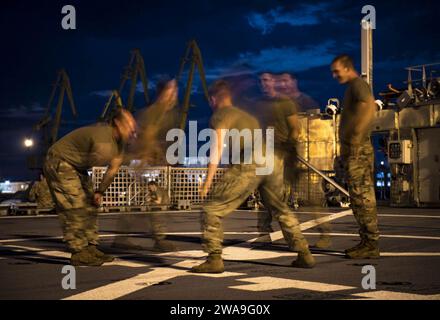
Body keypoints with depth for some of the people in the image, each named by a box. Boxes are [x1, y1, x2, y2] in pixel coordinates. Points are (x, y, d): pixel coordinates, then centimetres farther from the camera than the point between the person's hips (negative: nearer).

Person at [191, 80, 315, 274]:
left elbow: (217, 147, -2)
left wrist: (208, 180, -4)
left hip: (249, 164, -7)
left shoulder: (220, 115, 13)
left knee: (212, 210, 2)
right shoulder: (246, 116, 36)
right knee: (281, 210, 28)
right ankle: (305, 255, 24)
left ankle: (214, 260, -5)